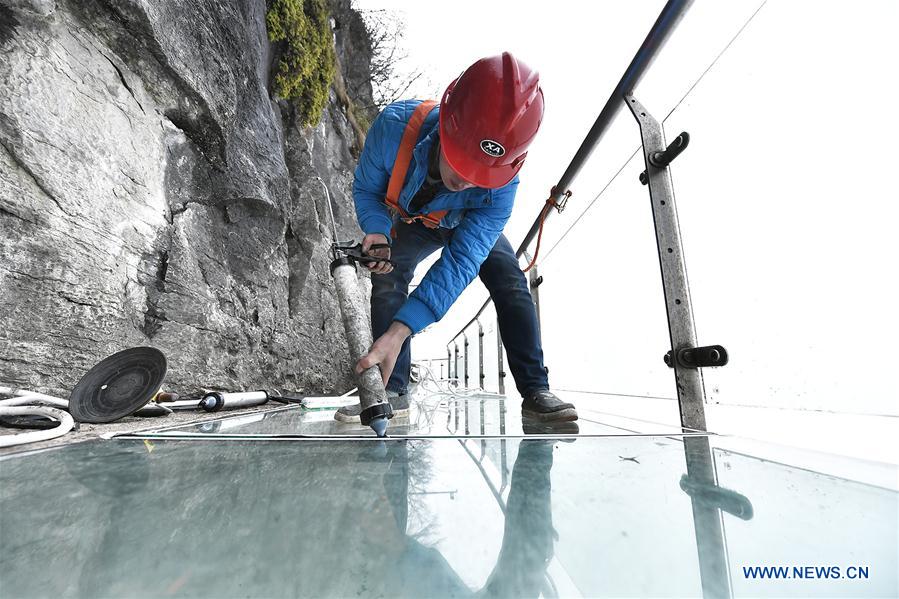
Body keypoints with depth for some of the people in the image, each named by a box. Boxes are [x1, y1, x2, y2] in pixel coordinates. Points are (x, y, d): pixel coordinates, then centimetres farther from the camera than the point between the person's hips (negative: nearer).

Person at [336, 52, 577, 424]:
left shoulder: (501, 186, -40)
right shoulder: (395, 125, -37)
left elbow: (459, 264, -45)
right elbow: (365, 188, -18)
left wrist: (398, 332, -53)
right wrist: (377, 232, -42)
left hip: (470, 226, 0)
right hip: (410, 223, 1)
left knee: (511, 282, -19)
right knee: (387, 279, -22)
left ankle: (535, 392, -11)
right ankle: (391, 392, -12)